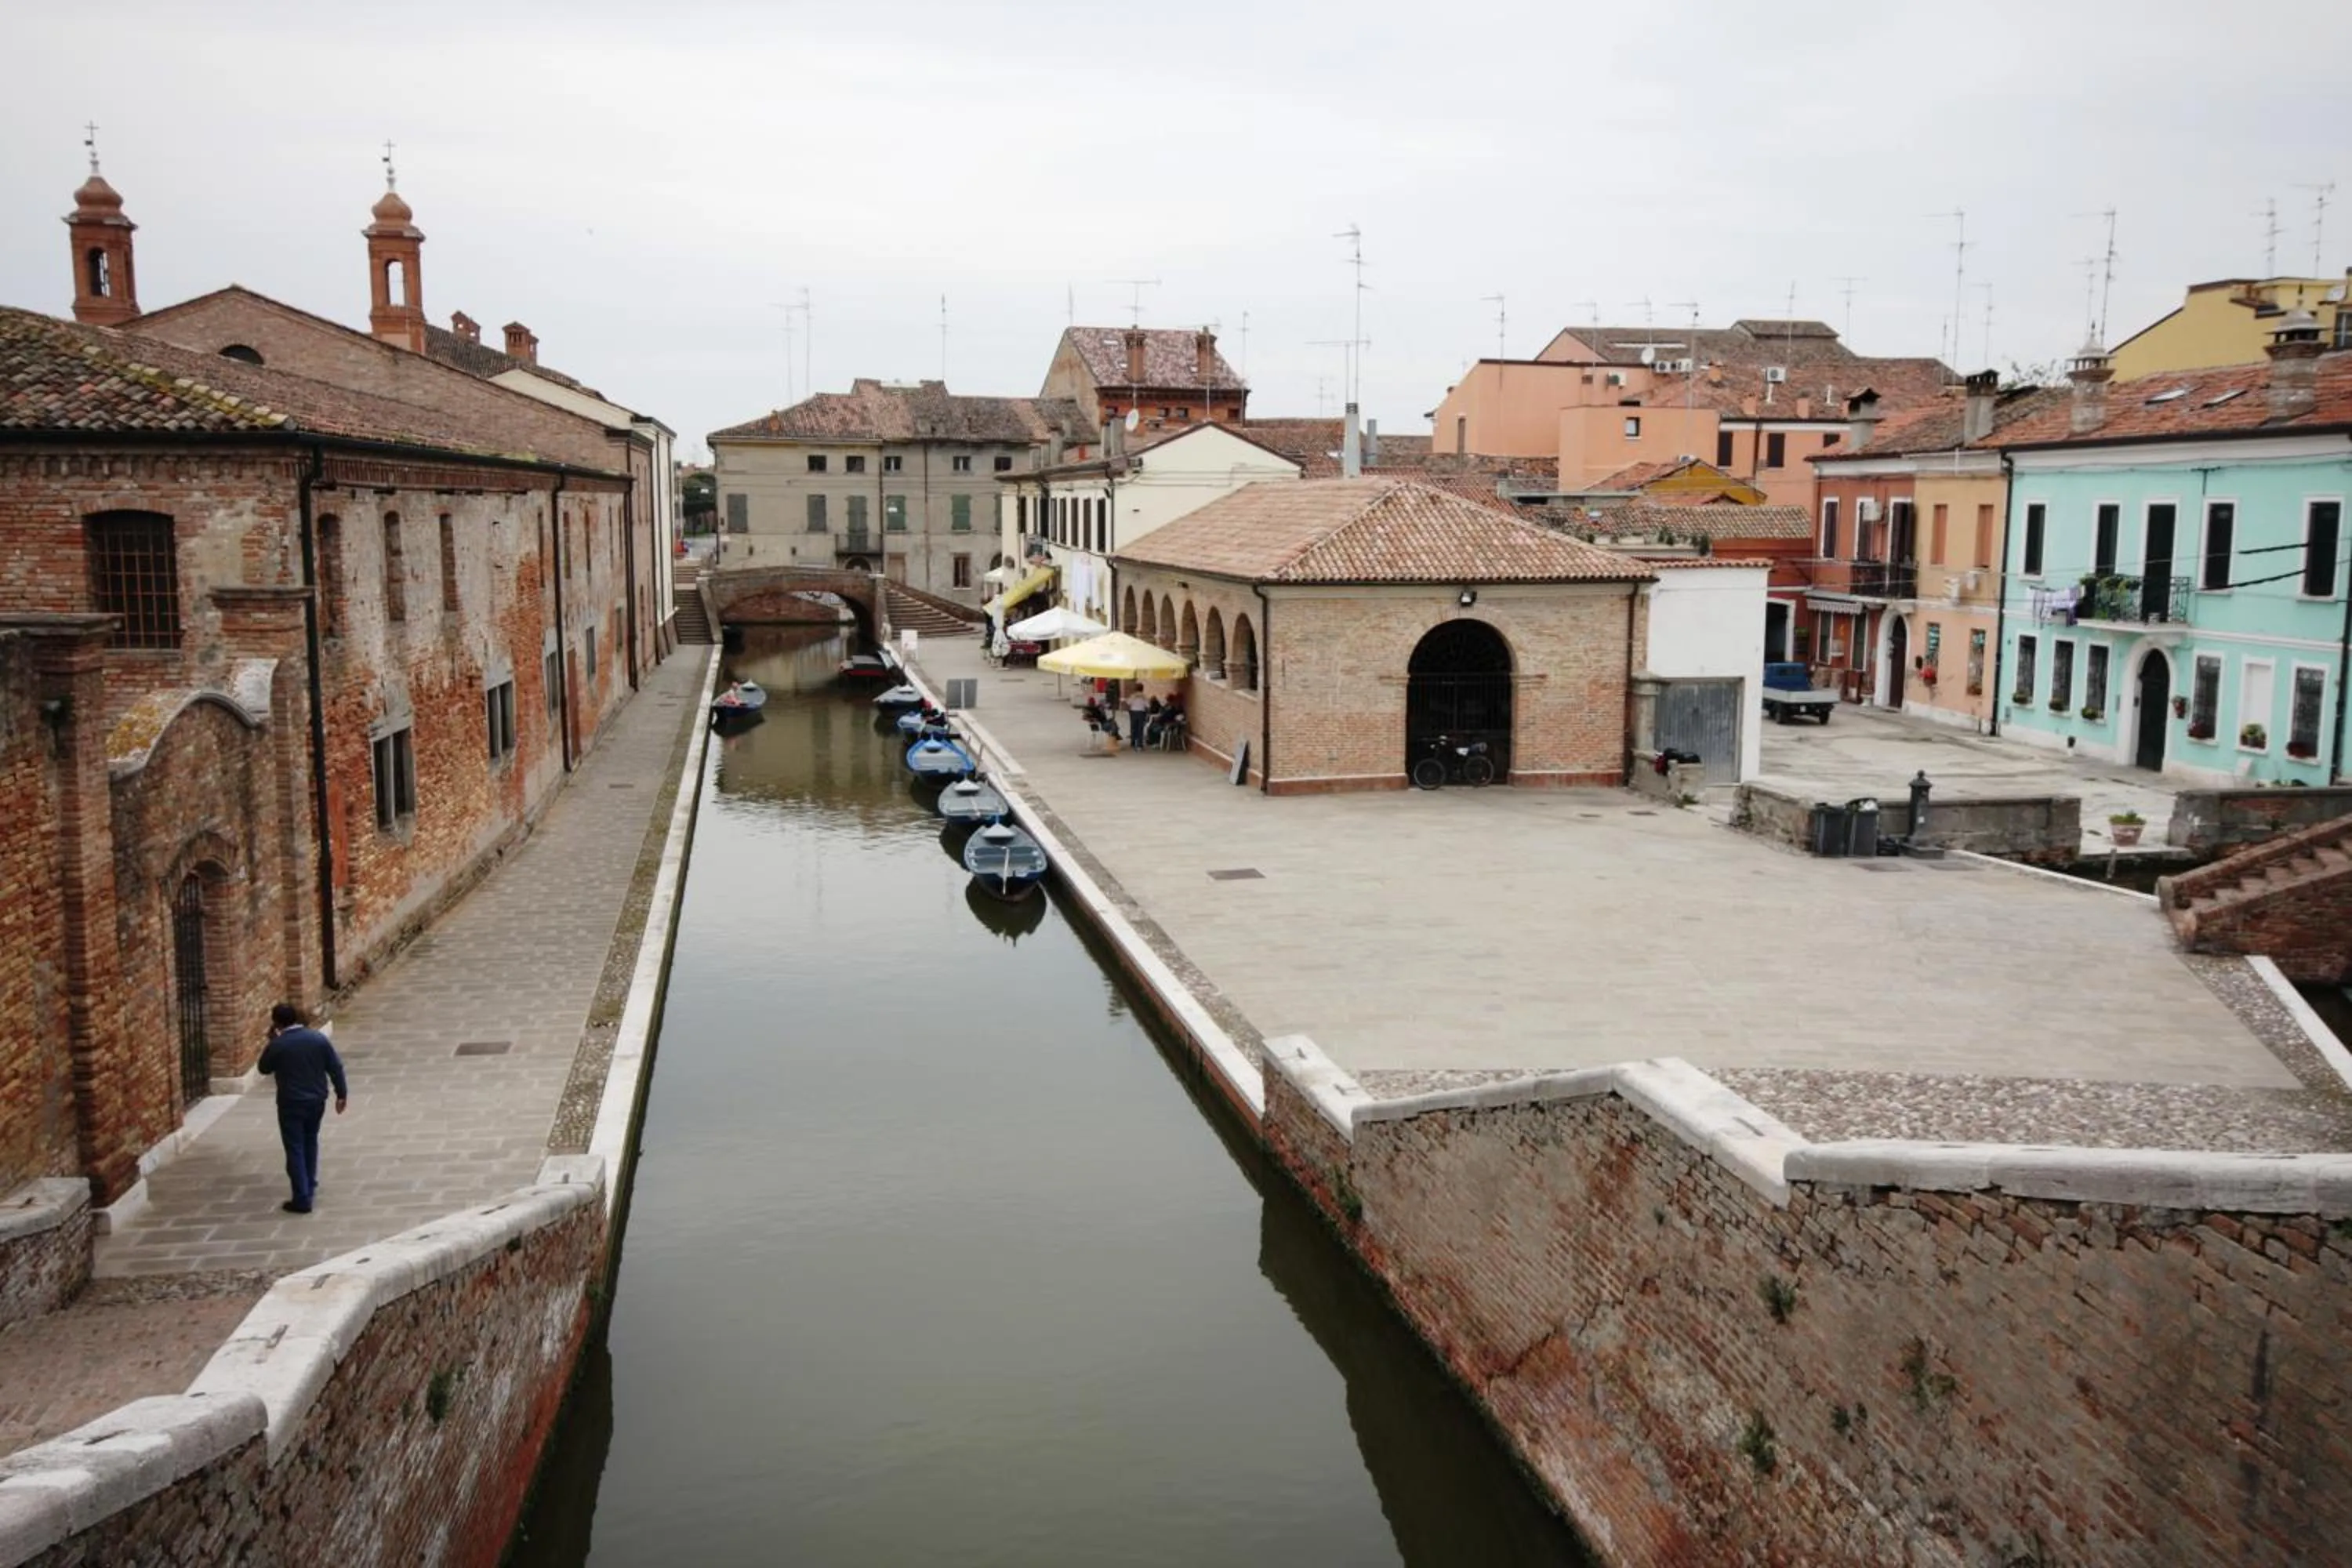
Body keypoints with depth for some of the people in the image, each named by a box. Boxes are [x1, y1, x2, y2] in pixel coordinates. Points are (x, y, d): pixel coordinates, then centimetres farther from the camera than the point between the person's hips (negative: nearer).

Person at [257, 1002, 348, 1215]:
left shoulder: (277, 1045, -14)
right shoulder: (318, 1038, -4)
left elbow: (264, 1069, 5)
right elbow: (335, 1067, -1)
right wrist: (342, 1094, 8)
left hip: (291, 1104, -4)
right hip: (317, 1100, 4)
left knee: (295, 1150, -1)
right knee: (310, 1142, 24)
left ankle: (302, 1199, -4)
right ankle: (310, 1187, 35)